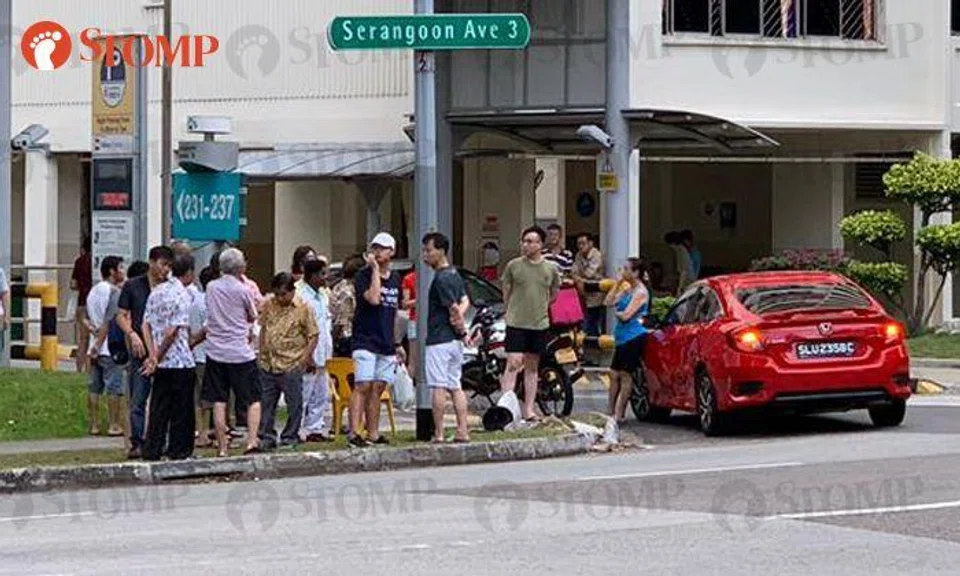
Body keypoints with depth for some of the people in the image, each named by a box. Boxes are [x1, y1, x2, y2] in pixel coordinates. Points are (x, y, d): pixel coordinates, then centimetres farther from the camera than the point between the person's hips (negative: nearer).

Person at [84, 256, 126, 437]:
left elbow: (86, 318, 15)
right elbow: (108, 322, -17)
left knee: (95, 387, 9)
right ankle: (114, 425, 0)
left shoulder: (93, 291, 13)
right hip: (110, 346, -8)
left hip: (96, 347, 8)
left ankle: (94, 425, 12)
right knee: (114, 388, -1)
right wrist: (98, 345, -12)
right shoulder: (115, 292, -13)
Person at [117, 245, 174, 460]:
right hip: (140, 351, -1)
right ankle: (137, 443, -2)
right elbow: (121, 316, 6)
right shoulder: (133, 287, 6)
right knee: (137, 400, -4)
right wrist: (132, 334, -11)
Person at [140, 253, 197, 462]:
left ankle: (152, 450, 8)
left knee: (159, 407, 10)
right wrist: (157, 357, -10)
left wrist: (153, 355, 2)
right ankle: (179, 451, 8)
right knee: (182, 410, 3)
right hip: (181, 361, -7)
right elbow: (173, 331, -17)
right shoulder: (183, 295, -13)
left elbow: (146, 325, 7)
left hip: (161, 362, 7)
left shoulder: (157, 291, 10)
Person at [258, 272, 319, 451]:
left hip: (292, 365, -4)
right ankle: (267, 437, 17)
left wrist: (305, 358, -10)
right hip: (268, 364, 4)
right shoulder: (269, 305, 6)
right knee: (266, 402, 9)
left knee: (294, 404, 3)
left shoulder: (303, 309, -6)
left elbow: (313, 336, -4)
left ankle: (290, 438, 13)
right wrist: (262, 352, 11)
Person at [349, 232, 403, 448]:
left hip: (386, 343, 6)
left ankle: (373, 434, 10)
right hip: (365, 340, -6)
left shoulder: (395, 278, 15)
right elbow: (373, 298, -23)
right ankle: (354, 433, -17)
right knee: (362, 387, -13)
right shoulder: (364, 276, -5)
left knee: (378, 389, 7)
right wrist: (375, 269, -17)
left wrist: (396, 344, 21)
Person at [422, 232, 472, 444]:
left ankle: (438, 434, -7)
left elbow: (454, 307, -19)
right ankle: (462, 431, 9)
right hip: (454, 340, 10)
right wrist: (458, 317, 1)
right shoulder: (454, 274, 14)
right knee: (455, 387, 10)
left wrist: (460, 324, -4)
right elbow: (465, 301, 17)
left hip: (439, 339, -10)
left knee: (438, 387, -7)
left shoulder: (441, 279, -16)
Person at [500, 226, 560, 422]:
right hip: (516, 323, -3)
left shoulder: (551, 269, 3)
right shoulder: (513, 266, -2)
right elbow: (506, 292, 9)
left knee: (532, 367, 10)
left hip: (539, 324, 3)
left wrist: (540, 308, 13)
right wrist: (514, 311, 10)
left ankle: (528, 409, 15)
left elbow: (554, 294, 18)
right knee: (513, 363, -12)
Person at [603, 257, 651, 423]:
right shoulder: (627, 289, 15)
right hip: (623, 338, 9)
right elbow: (608, 302, 10)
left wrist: (616, 312, 2)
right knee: (614, 374, 9)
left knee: (625, 375, -5)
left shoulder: (641, 292, -12)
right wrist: (618, 283, 3)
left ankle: (619, 414, -3)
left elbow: (625, 315, -19)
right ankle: (610, 411, 15)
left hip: (633, 337, -9)